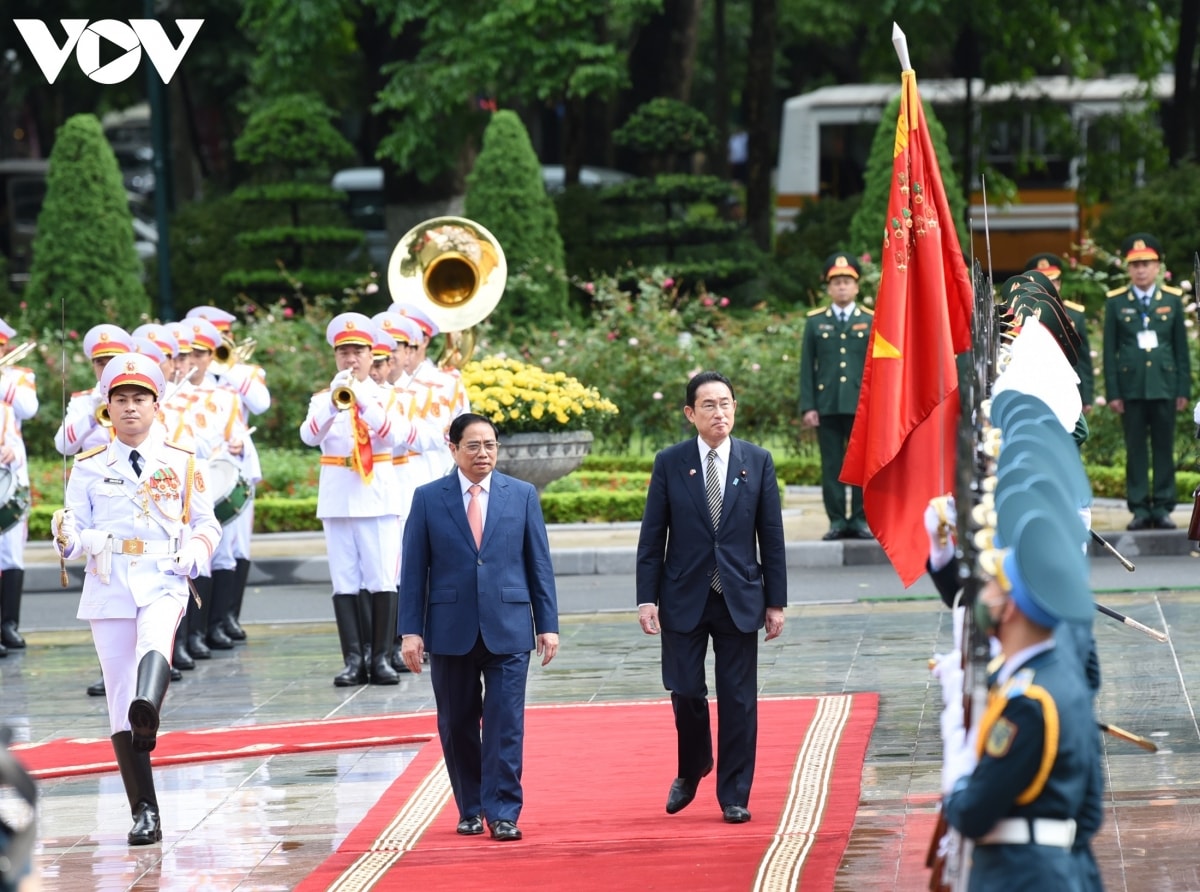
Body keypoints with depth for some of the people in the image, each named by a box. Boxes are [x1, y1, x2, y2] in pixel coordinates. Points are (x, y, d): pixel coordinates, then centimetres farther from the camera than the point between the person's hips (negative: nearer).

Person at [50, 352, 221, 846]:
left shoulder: (183, 464, 9)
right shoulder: (88, 468, 10)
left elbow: (206, 523, 13)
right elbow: (74, 535, 9)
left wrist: (194, 554, -7)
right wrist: (70, 539, -15)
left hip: (162, 581, -2)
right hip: (107, 584, 2)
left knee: (156, 640, -36)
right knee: (119, 696, -1)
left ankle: (148, 713, -66)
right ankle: (145, 812, 3)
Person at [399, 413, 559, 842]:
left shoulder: (522, 495, 6)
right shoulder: (428, 498, 3)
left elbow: (539, 564, 6)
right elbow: (414, 569, 2)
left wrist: (548, 624, 1)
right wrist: (411, 630, -4)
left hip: (508, 629, 0)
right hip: (451, 630, 0)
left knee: (505, 725, -6)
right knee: (458, 726, 7)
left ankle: (503, 813, -4)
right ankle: (470, 810, 20)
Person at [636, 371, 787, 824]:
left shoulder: (757, 462, 3)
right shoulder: (670, 463, 0)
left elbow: (771, 535, 4)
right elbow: (652, 536, 2)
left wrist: (775, 601, 1)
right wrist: (647, 599, -5)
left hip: (739, 599, 0)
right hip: (684, 598, 0)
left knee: (738, 700, 2)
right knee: (685, 692, 0)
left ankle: (734, 795, 10)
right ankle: (691, 770, 28)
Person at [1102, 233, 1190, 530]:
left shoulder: (1172, 300, 7)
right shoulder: (1116, 302, 4)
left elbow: (1182, 347, 8)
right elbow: (1109, 350, 3)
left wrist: (1183, 389, 3)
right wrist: (1112, 392, -2)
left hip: (1164, 385, 1)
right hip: (1131, 386, -1)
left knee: (1164, 448, 2)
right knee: (1135, 449, 2)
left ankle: (1162, 508, 6)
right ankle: (1139, 508, 4)